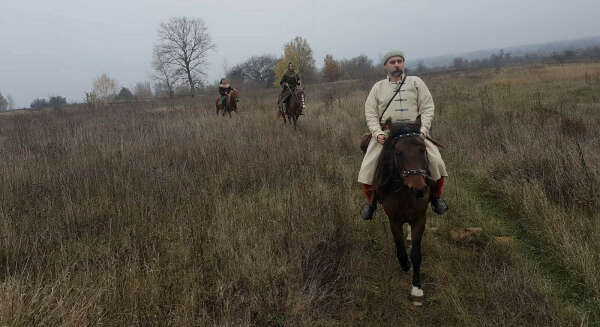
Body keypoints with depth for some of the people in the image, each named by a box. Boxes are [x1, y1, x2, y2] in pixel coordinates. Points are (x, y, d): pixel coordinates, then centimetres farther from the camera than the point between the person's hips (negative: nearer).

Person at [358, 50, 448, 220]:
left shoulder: (416, 82, 11)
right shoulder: (378, 87, 12)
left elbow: (427, 108, 5)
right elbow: (370, 113, 6)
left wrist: (423, 130, -9)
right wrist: (378, 132, -10)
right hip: (385, 133, 0)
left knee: (436, 162, -16)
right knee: (366, 170, -14)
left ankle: (436, 197, 11)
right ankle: (371, 202, 11)